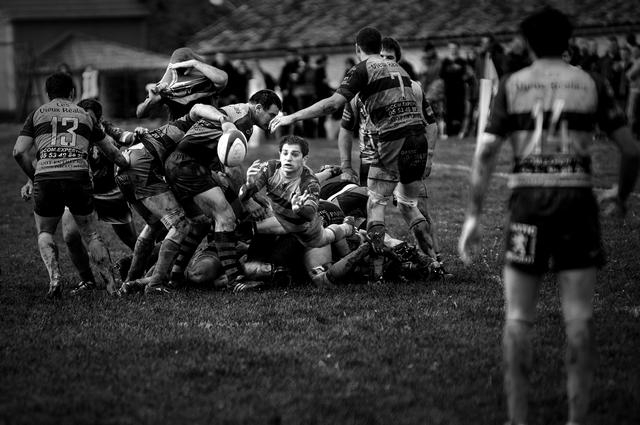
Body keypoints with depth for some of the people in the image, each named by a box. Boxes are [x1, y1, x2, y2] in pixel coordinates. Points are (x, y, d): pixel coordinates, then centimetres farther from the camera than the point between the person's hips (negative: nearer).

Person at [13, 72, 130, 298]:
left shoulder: (37, 114, 15)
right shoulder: (84, 115, 21)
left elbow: (19, 151, 4)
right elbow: (112, 151, 29)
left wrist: (34, 177, 16)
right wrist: (128, 166, 45)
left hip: (46, 178, -1)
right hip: (78, 176, 1)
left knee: (45, 233, 19)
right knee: (91, 234, 17)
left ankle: (54, 276, -5)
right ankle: (112, 285, 9)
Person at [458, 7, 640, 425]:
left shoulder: (512, 85, 7)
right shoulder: (592, 84, 8)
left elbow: (486, 152, -3)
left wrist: (473, 216, -2)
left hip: (528, 201, 0)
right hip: (577, 201, 0)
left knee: (519, 317, 5)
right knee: (579, 318, 2)